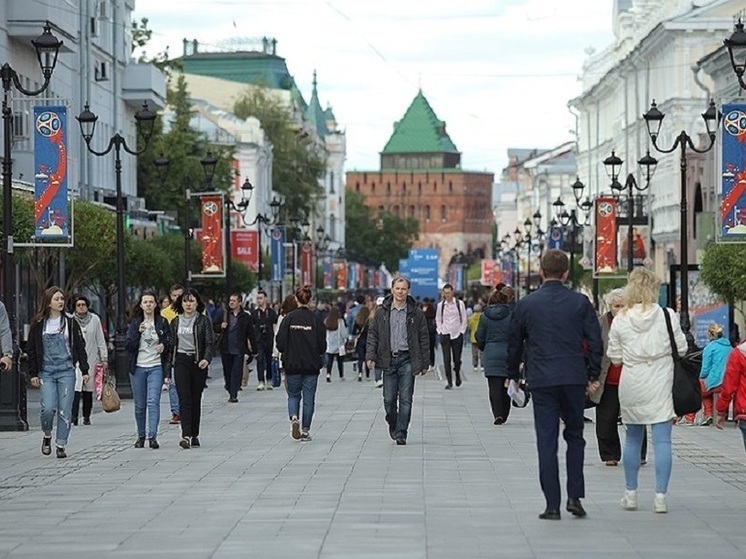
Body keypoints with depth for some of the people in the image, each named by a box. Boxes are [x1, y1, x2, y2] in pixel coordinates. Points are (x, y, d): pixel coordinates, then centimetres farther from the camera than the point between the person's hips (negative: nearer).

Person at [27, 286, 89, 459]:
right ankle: (47, 436, 15)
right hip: (46, 372, -1)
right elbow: (32, 350, 7)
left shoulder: (70, 322, 5)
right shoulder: (38, 324, 4)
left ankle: (61, 445, 6)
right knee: (48, 408, -12)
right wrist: (33, 374, 2)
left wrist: (85, 370, 4)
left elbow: (80, 347, 8)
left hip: (66, 371, 1)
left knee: (65, 410, -3)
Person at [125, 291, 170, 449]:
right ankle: (141, 436, 20)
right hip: (138, 368, 2)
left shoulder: (162, 322, 4)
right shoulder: (135, 323, 5)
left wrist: (164, 345, -11)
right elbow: (128, 346, -2)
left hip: (156, 368, -2)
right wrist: (138, 332, -16)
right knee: (139, 405, 7)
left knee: (153, 402, -15)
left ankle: (152, 436, -18)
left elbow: (170, 342, 11)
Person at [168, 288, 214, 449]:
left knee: (196, 399, 4)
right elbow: (172, 345, 14)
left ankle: (194, 435, 14)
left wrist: (206, 359, -24)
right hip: (181, 362, 1)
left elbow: (209, 343, -4)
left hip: (198, 363, -1)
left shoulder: (203, 321, 2)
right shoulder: (175, 322, 11)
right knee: (184, 398, -11)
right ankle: (186, 435, -20)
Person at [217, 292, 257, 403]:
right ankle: (231, 392, 28)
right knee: (227, 372, 9)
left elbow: (251, 334, 7)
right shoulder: (224, 314, 6)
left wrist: (253, 349, 6)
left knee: (236, 372, -9)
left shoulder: (246, 317, 3)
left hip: (239, 349, -2)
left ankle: (233, 395, -9)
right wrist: (221, 327, -10)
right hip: (226, 349, 2)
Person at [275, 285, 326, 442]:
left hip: (292, 365, 0)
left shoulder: (289, 318, -7)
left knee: (293, 395, 15)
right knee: (308, 398, 10)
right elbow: (322, 346, -5)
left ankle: (294, 418, -11)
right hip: (312, 365, 0)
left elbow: (280, 343, -8)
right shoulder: (316, 320, -7)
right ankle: (305, 430, 10)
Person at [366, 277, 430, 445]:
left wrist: (424, 363, 3)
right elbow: (372, 334, 8)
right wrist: (370, 356, -4)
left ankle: (401, 433, 2)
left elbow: (424, 338, 6)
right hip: (388, 360, 1)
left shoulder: (416, 313, 3)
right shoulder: (382, 312, 6)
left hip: (407, 360, -1)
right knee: (389, 399, 3)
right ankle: (392, 425, 27)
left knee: (405, 399, -4)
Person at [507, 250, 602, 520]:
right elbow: (595, 341, 0)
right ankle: (574, 496, 5)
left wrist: (513, 375, 21)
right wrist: (593, 375, 10)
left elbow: (514, 343, 9)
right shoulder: (580, 302, 0)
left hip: (541, 381, 0)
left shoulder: (526, 304, 1)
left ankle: (552, 505, 1)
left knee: (546, 441, 2)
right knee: (575, 437, 15)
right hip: (574, 379, 0)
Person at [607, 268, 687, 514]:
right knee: (662, 440, -1)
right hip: (660, 384, -2)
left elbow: (615, 357, 2)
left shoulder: (620, 320, -4)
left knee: (633, 438, 16)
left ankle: (631, 494, 21)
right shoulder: (667, 316, -8)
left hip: (632, 386, 2)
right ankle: (660, 496, -4)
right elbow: (681, 348, -1)